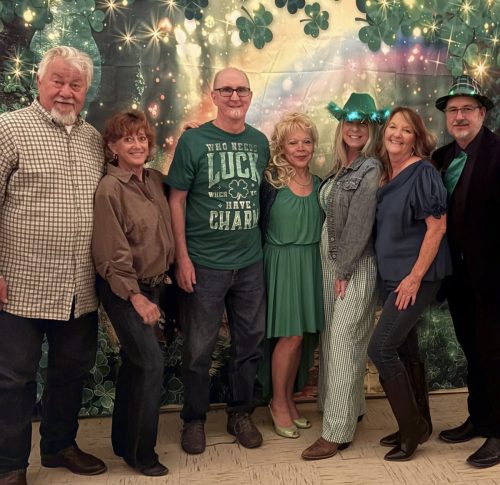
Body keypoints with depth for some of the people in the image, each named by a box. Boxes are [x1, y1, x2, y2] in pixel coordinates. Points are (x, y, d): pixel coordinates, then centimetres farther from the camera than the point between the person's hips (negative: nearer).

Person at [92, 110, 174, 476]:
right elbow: (112, 252, -17)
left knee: (135, 363, 15)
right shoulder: (110, 189, -16)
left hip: (152, 284, 7)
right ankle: (140, 452, 8)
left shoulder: (155, 181, 4)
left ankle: (124, 441, 30)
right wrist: (135, 295, -16)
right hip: (123, 290, -7)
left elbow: (165, 230, 15)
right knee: (152, 363, -9)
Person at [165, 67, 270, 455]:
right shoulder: (193, 141, -5)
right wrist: (182, 258, -10)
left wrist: (260, 244, 10)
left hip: (250, 262, 4)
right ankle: (194, 419, 26)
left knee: (250, 341, 12)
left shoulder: (260, 142, 7)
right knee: (199, 347, 6)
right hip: (203, 263, -4)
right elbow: (176, 200, -5)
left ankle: (241, 414, 31)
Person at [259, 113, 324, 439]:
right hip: (282, 261, -5)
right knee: (291, 335, -4)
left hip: (310, 262, 5)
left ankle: (288, 399, 27)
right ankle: (278, 403, 15)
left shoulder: (318, 184, 9)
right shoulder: (270, 181, -8)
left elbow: (320, 225, 14)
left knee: (299, 335, 11)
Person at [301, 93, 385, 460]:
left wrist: (343, 270, -14)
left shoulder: (370, 169, -11)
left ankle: (337, 431, 1)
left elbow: (360, 223, -15)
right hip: (332, 263, 8)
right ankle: (351, 408, 30)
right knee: (334, 338, 14)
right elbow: (331, 216, 12)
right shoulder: (340, 168, 12)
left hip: (355, 265, -8)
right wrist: (333, 266, 7)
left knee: (343, 343, -7)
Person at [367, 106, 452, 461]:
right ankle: (416, 424, 29)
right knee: (404, 348, 14)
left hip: (417, 275, -8)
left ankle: (413, 427, 7)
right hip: (391, 274, 8)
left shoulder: (423, 172, -12)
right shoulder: (385, 174, 9)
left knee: (381, 349, -10)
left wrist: (415, 276, -18)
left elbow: (437, 226, -16)